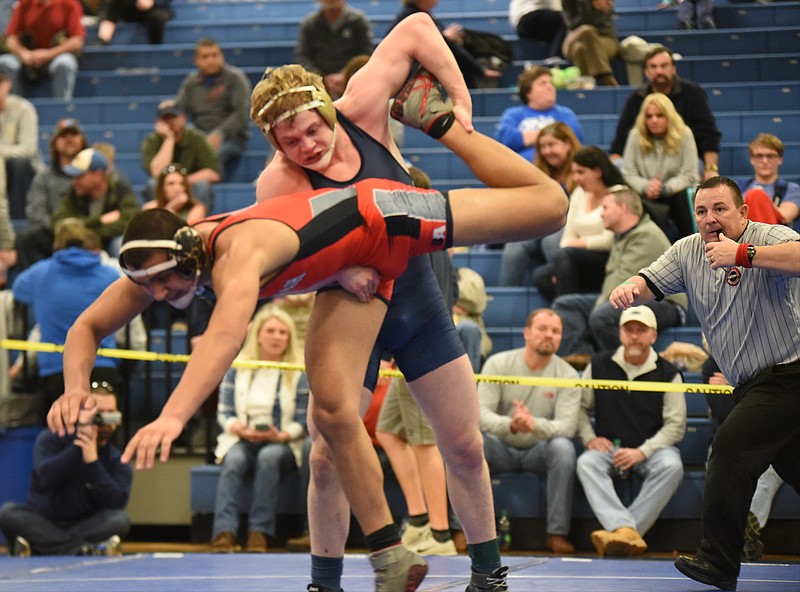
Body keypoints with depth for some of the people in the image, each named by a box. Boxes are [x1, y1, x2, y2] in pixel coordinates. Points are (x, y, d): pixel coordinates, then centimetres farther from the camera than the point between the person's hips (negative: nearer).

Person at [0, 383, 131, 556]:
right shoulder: (50, 440, 1)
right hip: (41, 527, 0)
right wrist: (79, 444, -22)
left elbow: (116, 503, -16)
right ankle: (87, 550, -36)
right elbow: (47, 476, -20)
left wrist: (92, 460, -22)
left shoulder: (117, 462, 2)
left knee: (120, 520, -27)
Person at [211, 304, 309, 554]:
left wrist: (282, 435, -17)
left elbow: (303, 421, 3)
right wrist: (239, 428, -14)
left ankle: (259, 532, -40)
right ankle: (224, 532, -46)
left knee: (269, 457, -36)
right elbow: (224, 412, 8)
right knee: (234, 460, -33)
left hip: (282, 443, -1)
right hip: (241, 439, 1)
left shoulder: (299, 373, 5)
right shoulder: (237, 367, 10)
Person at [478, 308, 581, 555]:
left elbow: (567, 425, -18)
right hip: (501, 448, 0)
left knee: (563, 447, -33)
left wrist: (535, 425, -40)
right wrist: (510, 425, -38)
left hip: (538, 451, 0)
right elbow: (481, 412, -15)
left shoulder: (567, 375, -6)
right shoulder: (498, 364, -6)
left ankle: (558, 534, -26)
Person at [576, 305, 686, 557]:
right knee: (586, 463, -32)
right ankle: (626, 530, -50)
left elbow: (676, 425, -3)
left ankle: (619, 532, -39)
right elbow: (580, 406, 13)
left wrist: (642, 452, -15)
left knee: (671, 466, -35)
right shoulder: (599, 365, 6)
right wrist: (590, 439, -5)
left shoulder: (668, 374, 0)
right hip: (608, 448, 1)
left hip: (652, 449, -1)